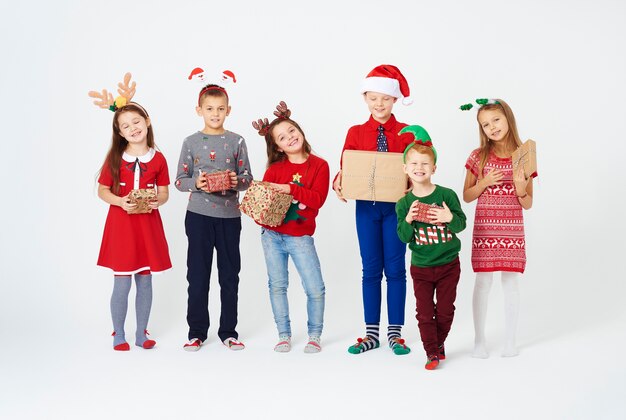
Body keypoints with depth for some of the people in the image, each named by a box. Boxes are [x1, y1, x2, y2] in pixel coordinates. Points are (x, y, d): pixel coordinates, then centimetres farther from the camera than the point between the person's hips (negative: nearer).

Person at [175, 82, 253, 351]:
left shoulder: (237, 142, 3)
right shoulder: (191, 142, 2)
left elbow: (247, 178, 4)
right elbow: (179, 180, 3)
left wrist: (237, 181, -17)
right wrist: (196, 183, -17)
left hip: (229, 216, 1)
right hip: (199, 215, -1)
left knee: (230, 274, 7)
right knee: (197, 274, 5)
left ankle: (228, 331, 19)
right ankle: (197, 331, 17)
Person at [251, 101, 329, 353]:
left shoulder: (319, 165, -3)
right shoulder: (275, 168, 3)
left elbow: (318, 199, -14)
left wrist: (290, 189, -21)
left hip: (300, 236, -2)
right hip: (272, 235, 2)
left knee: (315, 289, -4)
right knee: (277, 286, 8)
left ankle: (314, 335, 15)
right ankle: (284, 335, 20)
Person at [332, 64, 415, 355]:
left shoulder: (406, 134, 0)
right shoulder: (356, 133, 5)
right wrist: (339, 183, -15)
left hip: (396, 206, -1)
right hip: (366, 206, 2)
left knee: (395, 268, 4)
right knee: (370, 269, 7)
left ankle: (395, 332, 13)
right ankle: (371, 332, 16)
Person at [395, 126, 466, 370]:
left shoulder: (447, 194, -9)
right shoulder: (404, 203, -5)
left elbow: (462, 223, -5)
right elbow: (403, 237, -6)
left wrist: (450, 218, -27)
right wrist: (408, 220, -24)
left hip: (448, 264, 0)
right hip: (421, 267, 1)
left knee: (445, 310, 11)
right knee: (424, 313, 3)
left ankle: (439, 342, 34)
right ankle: (432, 353, 16)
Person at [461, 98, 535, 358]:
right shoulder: (478, 157, 0)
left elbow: (528, 204, 3)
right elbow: (467, 196, 5)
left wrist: (521, 188, -17)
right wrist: (485, 183, -12)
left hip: (512, 230, 0)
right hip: (484, 228, 0)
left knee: (510, 282, 5)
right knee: (483, 282, 3)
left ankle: (510, 340, 16)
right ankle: (479, 339, 14)